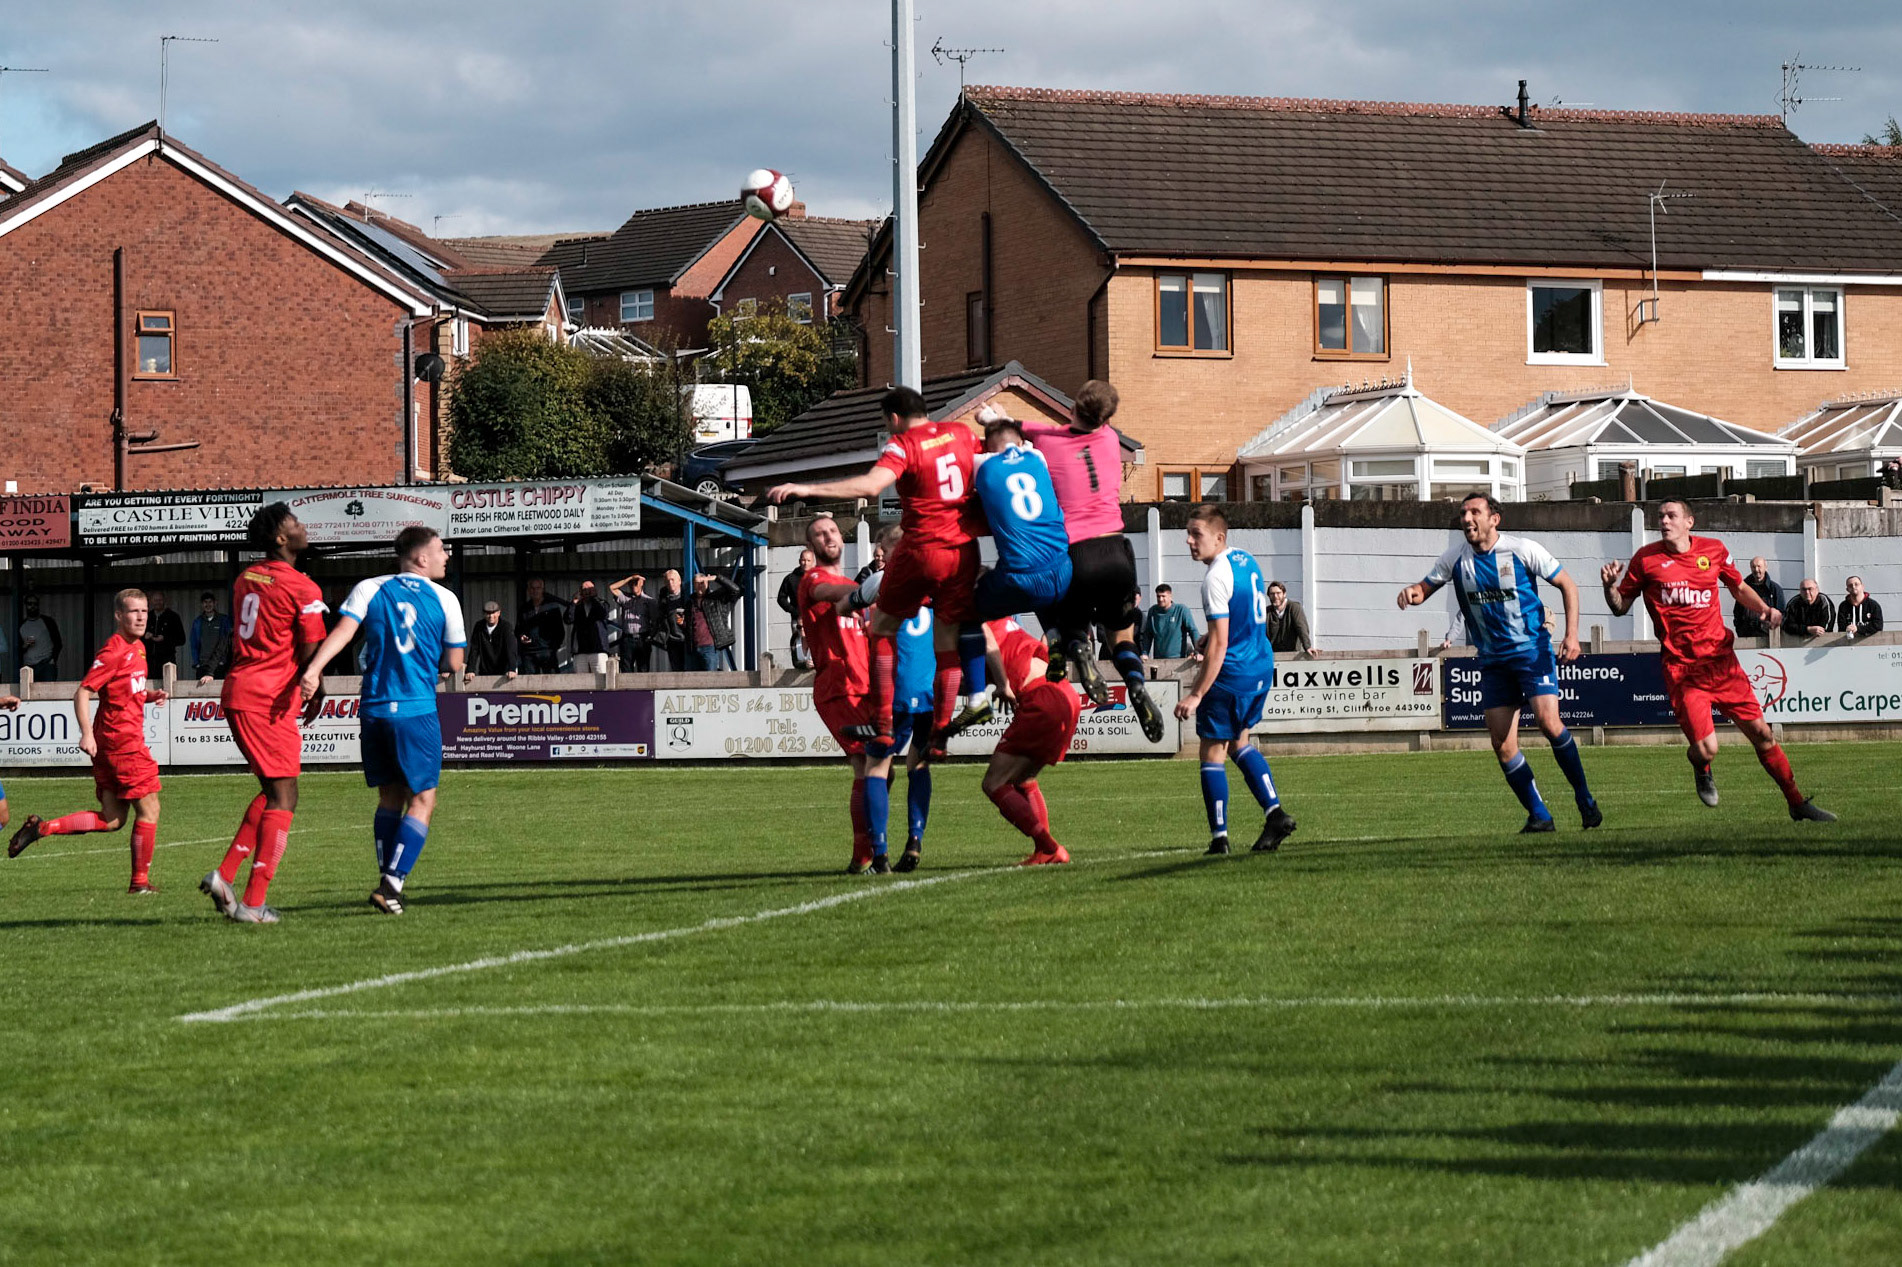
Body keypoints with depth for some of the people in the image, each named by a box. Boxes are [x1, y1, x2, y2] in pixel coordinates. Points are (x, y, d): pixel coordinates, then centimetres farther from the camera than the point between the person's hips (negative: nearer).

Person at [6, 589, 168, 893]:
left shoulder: (137, 647, 15)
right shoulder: (114, 651, -13)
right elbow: (82, 693, -17)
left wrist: (149, 695, 8)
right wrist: (86, 733, -28)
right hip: (122, 740, -9)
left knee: (112, 820, 9)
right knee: (148, 808, -2)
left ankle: (42, 827, 8)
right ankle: (140, 881, 4)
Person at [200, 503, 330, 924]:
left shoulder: (246, 579, 12)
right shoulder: (302, 589, -12)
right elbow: (310, 654, -12)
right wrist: (315, 694, 7)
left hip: (237, 690, 8)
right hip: (270, 700, -8)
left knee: (273, 791, 19)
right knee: (283, 798, -1)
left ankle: (225, 875, 9)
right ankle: (253, 903, -5)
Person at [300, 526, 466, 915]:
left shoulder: (370, 589, 6)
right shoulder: (444, 600, 1)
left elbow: (342, 631, -11)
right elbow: (454, 664, 6)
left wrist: (313, 669, -21)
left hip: (374, 709, 4)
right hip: (418, 710, -4)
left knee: (390, 797, 16)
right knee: (421, 801, 2)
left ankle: (387, 883, 13)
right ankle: (392, 883, -12)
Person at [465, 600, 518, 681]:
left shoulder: (507, 627, -9)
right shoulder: (479, 627, 1)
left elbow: (511, 650, -20)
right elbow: (473, 650, -2)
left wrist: (511, 670, -34)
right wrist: (470, 671, -14)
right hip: (485, 673, 3)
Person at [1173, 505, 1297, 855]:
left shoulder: (1216, 577, -20)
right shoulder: (1246, 561, 8)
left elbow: (1219, 645, -23)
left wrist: (1196, 695, -22)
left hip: (1232, 674, -9)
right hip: (1261, 667, 9)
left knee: (1212, 751, 1)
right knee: (1239, 740, 22)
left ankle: (1219, 836, 0)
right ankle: (1275, 813, 11)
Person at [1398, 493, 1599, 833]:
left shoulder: (1523, 550, -9)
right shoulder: (1456, 559, 1)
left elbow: (1567, 585, -1)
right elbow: (1425, 588, 11)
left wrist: (1572, 635, -11)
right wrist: (1412, 593, -15)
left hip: (1532, 651, -4)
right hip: (1493, 660, 4)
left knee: (1548, 721, -21)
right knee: (1502, 744, -4)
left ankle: (1584, 799, -4)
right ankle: (1539, 816, 7)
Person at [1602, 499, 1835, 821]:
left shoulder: (1714, 550, 6)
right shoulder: (1646, 559, 0)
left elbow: (1738, 588, 22)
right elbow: (1620, 607, 6)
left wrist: (1763, 609, 4)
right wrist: (1610, 586, -15)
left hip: (1720, 659, 2)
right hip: (1680, 669, -2)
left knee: (1761, 733, 1)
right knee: (1706, 748, -15)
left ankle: (1798, 803, 16)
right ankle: (1701, 770, 24)